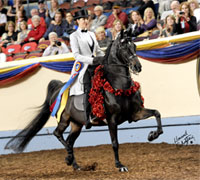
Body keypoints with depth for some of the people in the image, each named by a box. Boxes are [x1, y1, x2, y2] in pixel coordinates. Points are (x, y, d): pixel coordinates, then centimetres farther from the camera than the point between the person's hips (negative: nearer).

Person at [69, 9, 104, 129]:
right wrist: (91, 60, -18)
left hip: (94, 65, 6)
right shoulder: (74, 36, 2)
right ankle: (87, 119, -24)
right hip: (83, 67, -6)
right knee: (88, 90, -21)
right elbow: (76, 55, -7)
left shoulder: (91, 34, 20)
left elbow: (98, 51, 22)